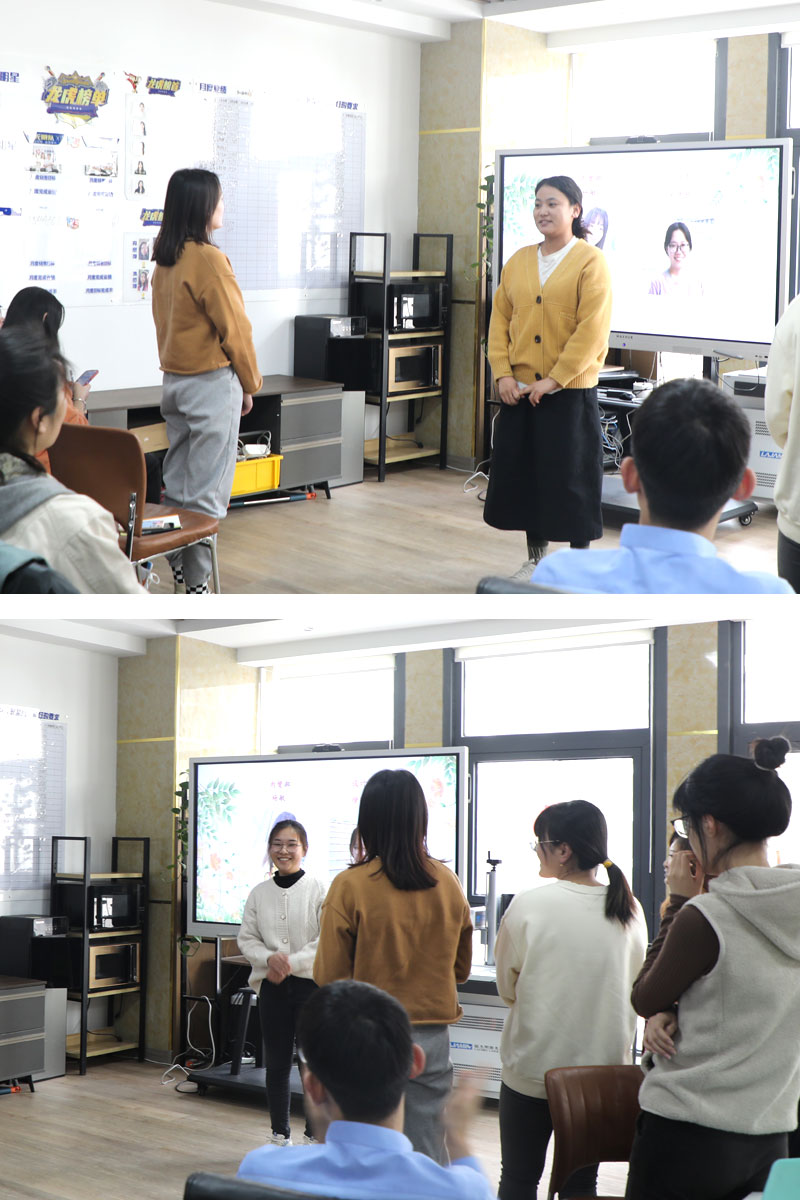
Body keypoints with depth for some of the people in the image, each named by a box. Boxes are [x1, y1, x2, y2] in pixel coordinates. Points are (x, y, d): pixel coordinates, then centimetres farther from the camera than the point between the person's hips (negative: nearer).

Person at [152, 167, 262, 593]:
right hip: (212, 382, -8)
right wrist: (250, 383, -1)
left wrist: (174, 367, 19)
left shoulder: (165, 260, 6)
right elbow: (234, 329, -13)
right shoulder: (208, 259, -17)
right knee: (207, 491, -3)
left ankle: (176, 567, 18)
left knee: (177, 483, 13)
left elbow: (164, 321, 12)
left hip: (173, 379, 8)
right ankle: (196, 582, -1)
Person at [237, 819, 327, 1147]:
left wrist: (291, 962, -16)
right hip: (272, 987, 3)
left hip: (311, 984, -3)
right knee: (276, 1065, 10)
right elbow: (247, 939, 6)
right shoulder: (259, 893, 5)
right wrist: (269, 959, -13)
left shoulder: (319, 890, -5)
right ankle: (280, 1135, 23)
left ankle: (315, 1135, 11)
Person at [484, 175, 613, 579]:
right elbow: (500, 319, 10)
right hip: (520, 390, 5)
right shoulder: (519, 261, 10)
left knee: (572, 478, 0)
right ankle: (535, 557, 25)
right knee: (523, 474, 11)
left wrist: (554, 380, -17)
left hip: (570, 393, -5)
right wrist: (503, 373, -3)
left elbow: (592, 329, -14)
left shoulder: (591, 261, -7)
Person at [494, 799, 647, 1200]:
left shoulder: (529, 905, -14)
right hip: (602, 1069, 4)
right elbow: (634, 988, 9)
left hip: (532, 1069, -3)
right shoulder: (630, 911, -3)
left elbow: (507, 987, -3)